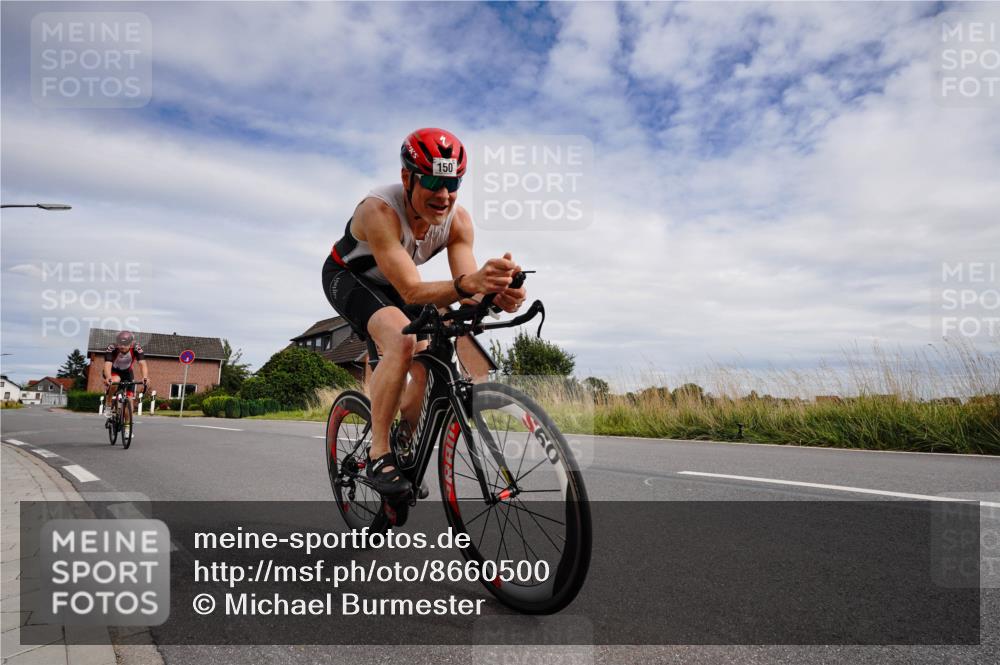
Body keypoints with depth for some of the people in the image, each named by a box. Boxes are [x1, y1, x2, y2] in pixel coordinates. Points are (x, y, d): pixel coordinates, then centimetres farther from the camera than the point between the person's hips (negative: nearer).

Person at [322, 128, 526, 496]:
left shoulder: (458, 220, -22)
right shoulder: (379, 210, -37)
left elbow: (467, 292, -28)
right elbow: (412, 292, -45)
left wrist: (497, 295, -51)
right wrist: (467, 282, -63)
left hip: (390, 285, 5)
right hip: (348, 276, -5)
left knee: (428, 366, -11)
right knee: (403, 340, -33)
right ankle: (378, 455, -21)